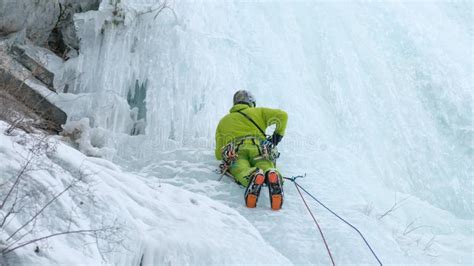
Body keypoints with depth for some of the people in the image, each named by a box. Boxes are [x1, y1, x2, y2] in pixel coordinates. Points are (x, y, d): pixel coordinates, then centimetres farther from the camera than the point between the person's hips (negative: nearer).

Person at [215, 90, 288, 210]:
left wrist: (226, 155, 55)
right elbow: (282, 115, 15)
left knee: (242, 172, -26)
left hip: (235, 151, 1)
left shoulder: (223, 121, 38)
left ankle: (253, 177, -60)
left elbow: (219, 154, 33)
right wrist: (278, 134, 28)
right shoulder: (258, 112, 32)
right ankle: (272, 175, -57)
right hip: (258, 148, 0)